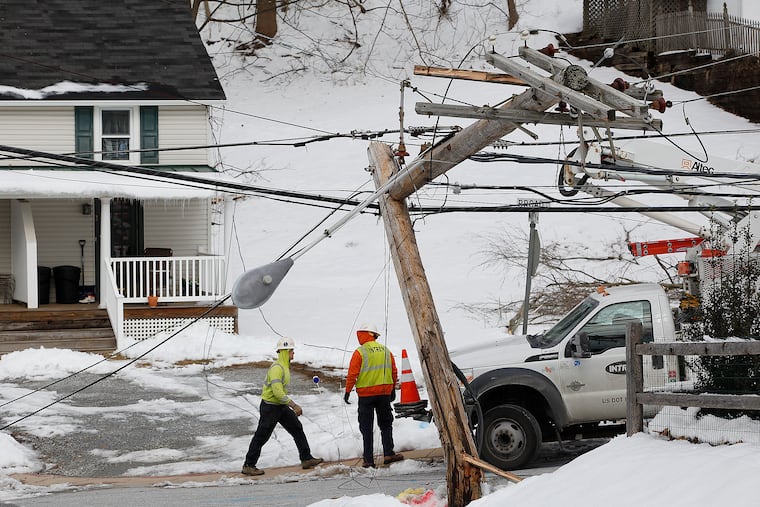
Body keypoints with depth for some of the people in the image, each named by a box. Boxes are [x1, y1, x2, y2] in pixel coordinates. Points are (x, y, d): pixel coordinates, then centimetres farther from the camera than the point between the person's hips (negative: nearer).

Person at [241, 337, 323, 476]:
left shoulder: (284, 366, 11)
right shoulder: (277, 368, -22)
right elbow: (277, 392, -30)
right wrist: (294, 405, -29)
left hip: (280, 406, 10)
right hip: (270, 406, -10)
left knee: (297, 428, 7)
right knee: (261, 437, -2)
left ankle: (306, 459, 12)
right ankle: (248, 466, 6)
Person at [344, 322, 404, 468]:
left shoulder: (360, 352, -9)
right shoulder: (386, 351, 7)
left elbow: (352, 374, -11)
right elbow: (394, 372, 11)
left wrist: (348, 391, -3)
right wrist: (393, 389, 22)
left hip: (366, 394, -4)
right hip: (385, 393, 4)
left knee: (366, 428, 2)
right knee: (386, 424, 14)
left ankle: (368, 459, 0)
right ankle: (388, 454, 6)